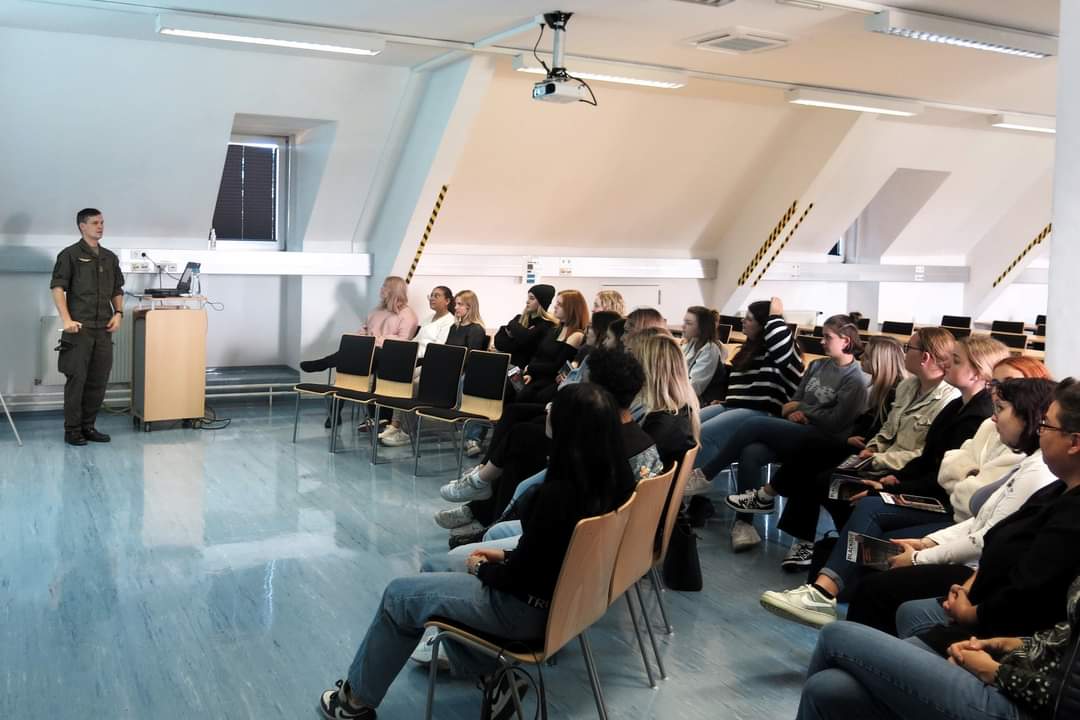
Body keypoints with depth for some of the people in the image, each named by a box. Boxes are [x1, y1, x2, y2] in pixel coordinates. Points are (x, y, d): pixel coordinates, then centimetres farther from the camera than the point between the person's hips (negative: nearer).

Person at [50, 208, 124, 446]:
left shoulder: (110, 257, 15)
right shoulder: (70, 254, -1)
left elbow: (117, 290, 22)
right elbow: (57, 288, -7)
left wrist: (118, 313, 5)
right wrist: (67, 320, -17)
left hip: (104, 328, 5)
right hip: (79, 328, -5)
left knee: (98, 380, 7)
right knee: (76, 379, -3)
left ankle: (88, 426, 18)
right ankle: (72, 430, 6)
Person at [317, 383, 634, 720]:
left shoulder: (558, 494, -32)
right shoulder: (616, 480, -7)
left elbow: (520, 577, -21)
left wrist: (482, 569, -2)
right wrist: (508, 557, 8)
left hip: (528, 609, -8)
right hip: (567, 591, 8)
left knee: (399, 595, 10)